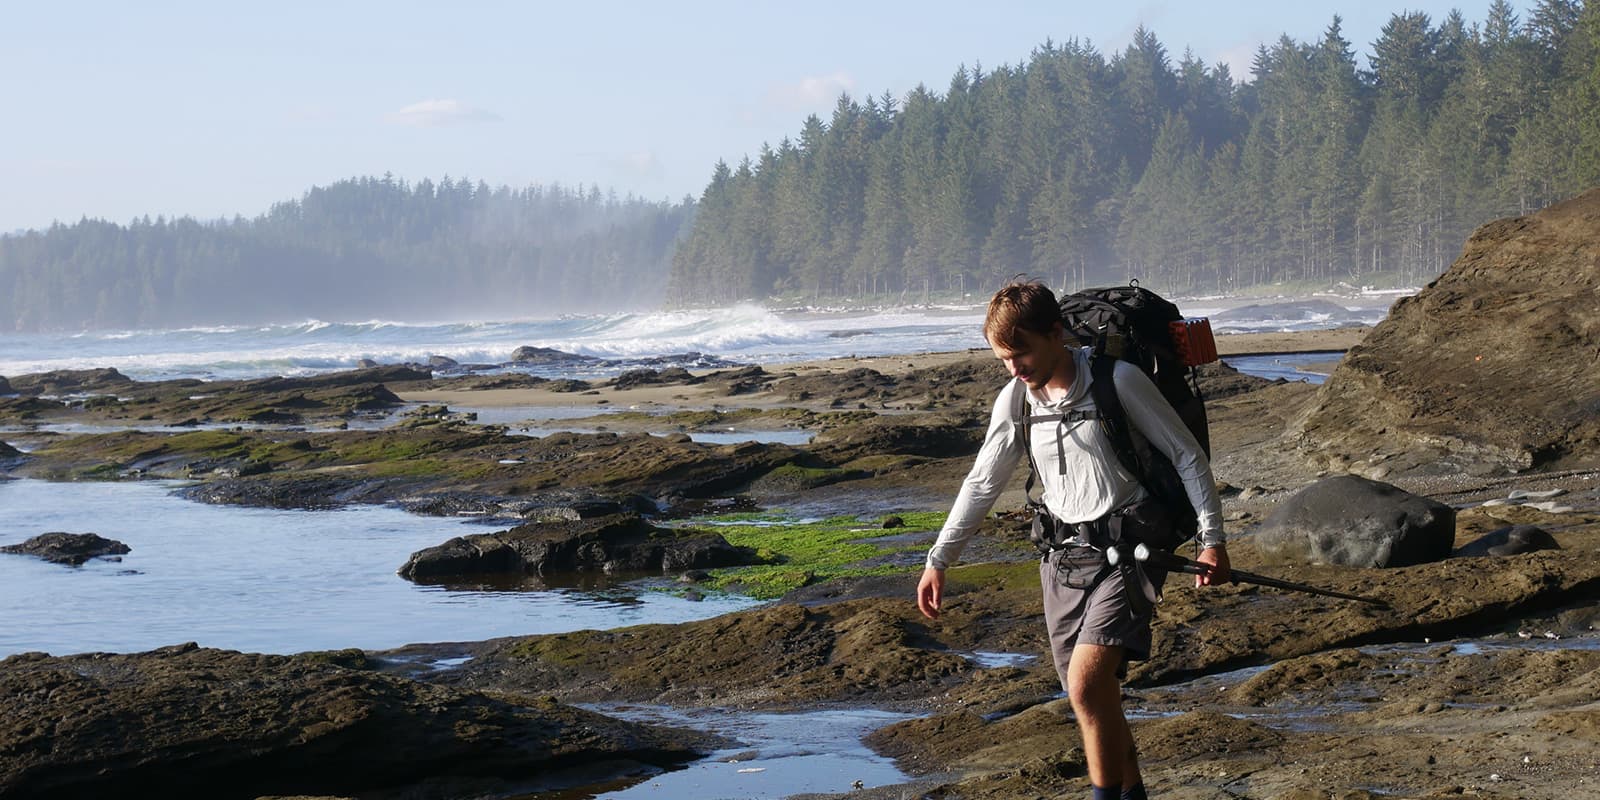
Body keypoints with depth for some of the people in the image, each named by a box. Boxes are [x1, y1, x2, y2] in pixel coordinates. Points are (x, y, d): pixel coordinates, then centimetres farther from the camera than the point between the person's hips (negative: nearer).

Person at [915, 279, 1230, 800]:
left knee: (1086, 683, -20)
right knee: (1096, 698, 8)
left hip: (1128, 549, -6)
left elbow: (1187, 455, -6)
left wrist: (1212, 537, -10)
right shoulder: (1016, 400, 4)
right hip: (1064, 556, 6)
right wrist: (938, 561, 14)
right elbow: (982, 483, 14)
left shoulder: (1117, 381, -12)